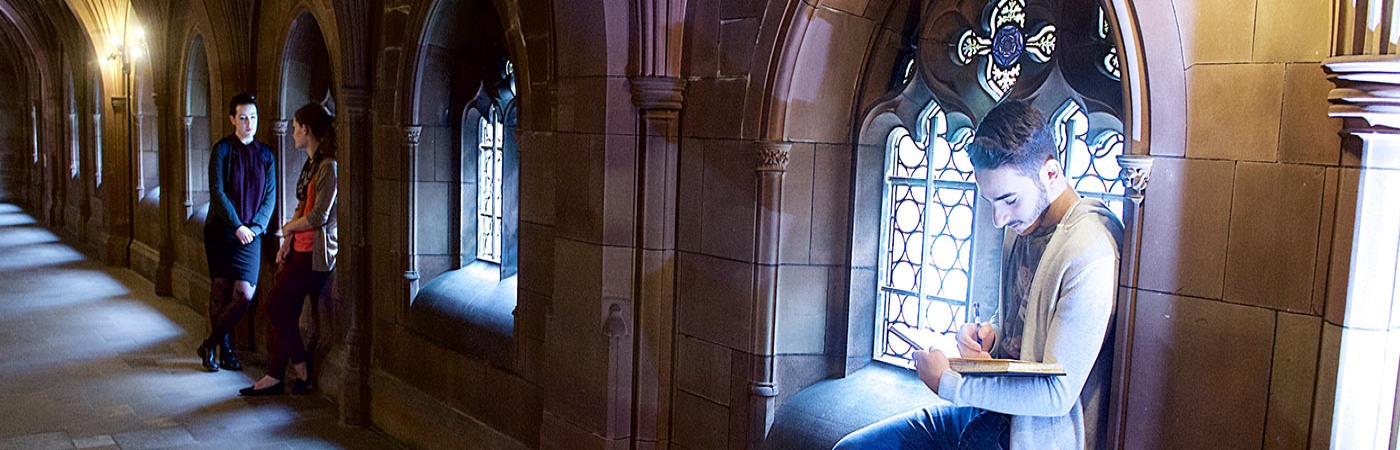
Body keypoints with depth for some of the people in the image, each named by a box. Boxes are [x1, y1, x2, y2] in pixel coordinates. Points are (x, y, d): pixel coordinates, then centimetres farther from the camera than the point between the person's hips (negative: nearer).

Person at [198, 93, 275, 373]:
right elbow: (217, 192, -9)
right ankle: (224, 349, 16)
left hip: (251, 234, 3)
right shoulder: (222, 149, -2)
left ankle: (210, 345, 11)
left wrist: (254, 227, -8)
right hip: (221, 231, -2)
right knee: (220, 291, 2)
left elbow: (270, 196, 6)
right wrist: (237, 226, -16)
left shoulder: (265, 154, 8)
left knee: (245, 294, -6)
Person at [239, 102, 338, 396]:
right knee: (284, 309, 8)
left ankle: (301, 370, 7)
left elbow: (319, 216, -20)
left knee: (276, 304, -7)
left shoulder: (328, 167, -16)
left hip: (316, 252, -9)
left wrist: (289, 227, -2)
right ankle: (275, 377, 15)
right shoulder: (311, 164, 15)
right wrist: (287, 242, 8)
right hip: (299, 248, 9)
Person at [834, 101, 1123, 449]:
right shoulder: (1027, 226, 7)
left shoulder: (1090, 257, -22)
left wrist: (947, 383, -15)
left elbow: (1058, 393, -23)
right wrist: (988, 334, 1)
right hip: (991, 412, 8)